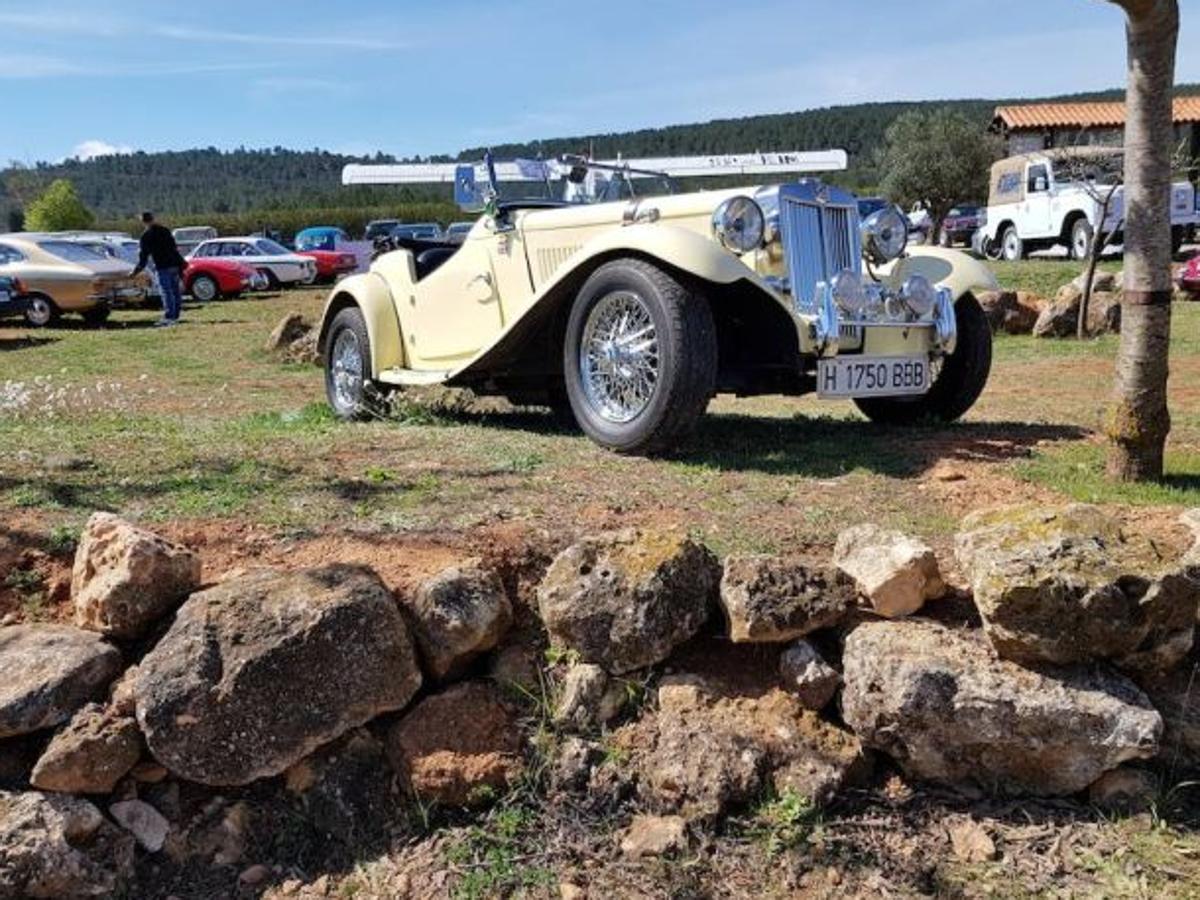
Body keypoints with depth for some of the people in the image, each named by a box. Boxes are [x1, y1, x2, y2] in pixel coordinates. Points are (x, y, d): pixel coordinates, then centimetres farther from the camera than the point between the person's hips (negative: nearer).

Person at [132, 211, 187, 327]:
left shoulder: (146, 235, -3)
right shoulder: (165, 231, 14)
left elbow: (144, 255, -3)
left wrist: (136, 270, 4)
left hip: (163, 267, -6)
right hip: (175, 264, 6)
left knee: (167, 293, -9)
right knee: (176, 291, 9)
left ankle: (168, 317, -15)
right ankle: (175, 316, 11)